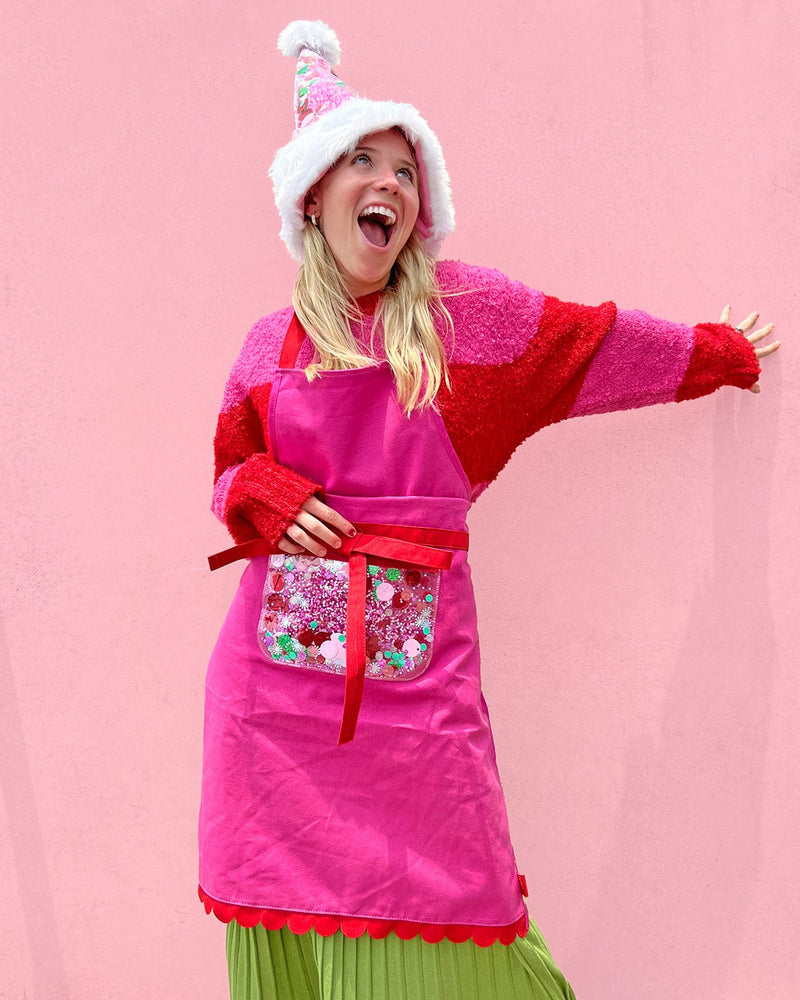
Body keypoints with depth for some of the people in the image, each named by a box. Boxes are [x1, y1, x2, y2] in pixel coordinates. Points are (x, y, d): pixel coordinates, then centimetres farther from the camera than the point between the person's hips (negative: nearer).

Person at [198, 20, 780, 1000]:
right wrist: (269, 497, -6)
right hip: (277, 666, 2)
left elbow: (599, 339, 15)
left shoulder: (461, 307, 3)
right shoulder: (270, 345, 8)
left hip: (414, 659, -1)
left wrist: (716, 352, 26)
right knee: (291, 899, 10)